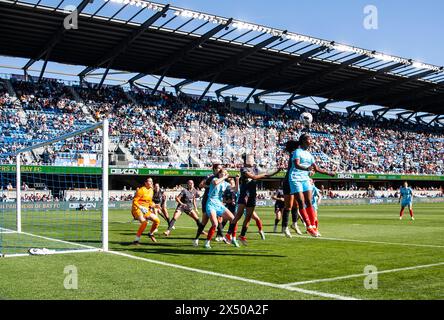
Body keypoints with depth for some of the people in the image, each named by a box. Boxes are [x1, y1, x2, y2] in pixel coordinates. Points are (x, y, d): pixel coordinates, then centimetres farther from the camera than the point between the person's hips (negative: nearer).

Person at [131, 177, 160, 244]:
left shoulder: (151, 190, 11)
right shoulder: (141, 190, -14)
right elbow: (134, 201, -14)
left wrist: (154, 205, 6)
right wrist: (141, 208, -26)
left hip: (146, 210, 8)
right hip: (137, 209, -8)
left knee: (157, 220, -2)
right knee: (144, 222, -30)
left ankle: (151, 234, 24)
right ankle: (137, 240, -19)